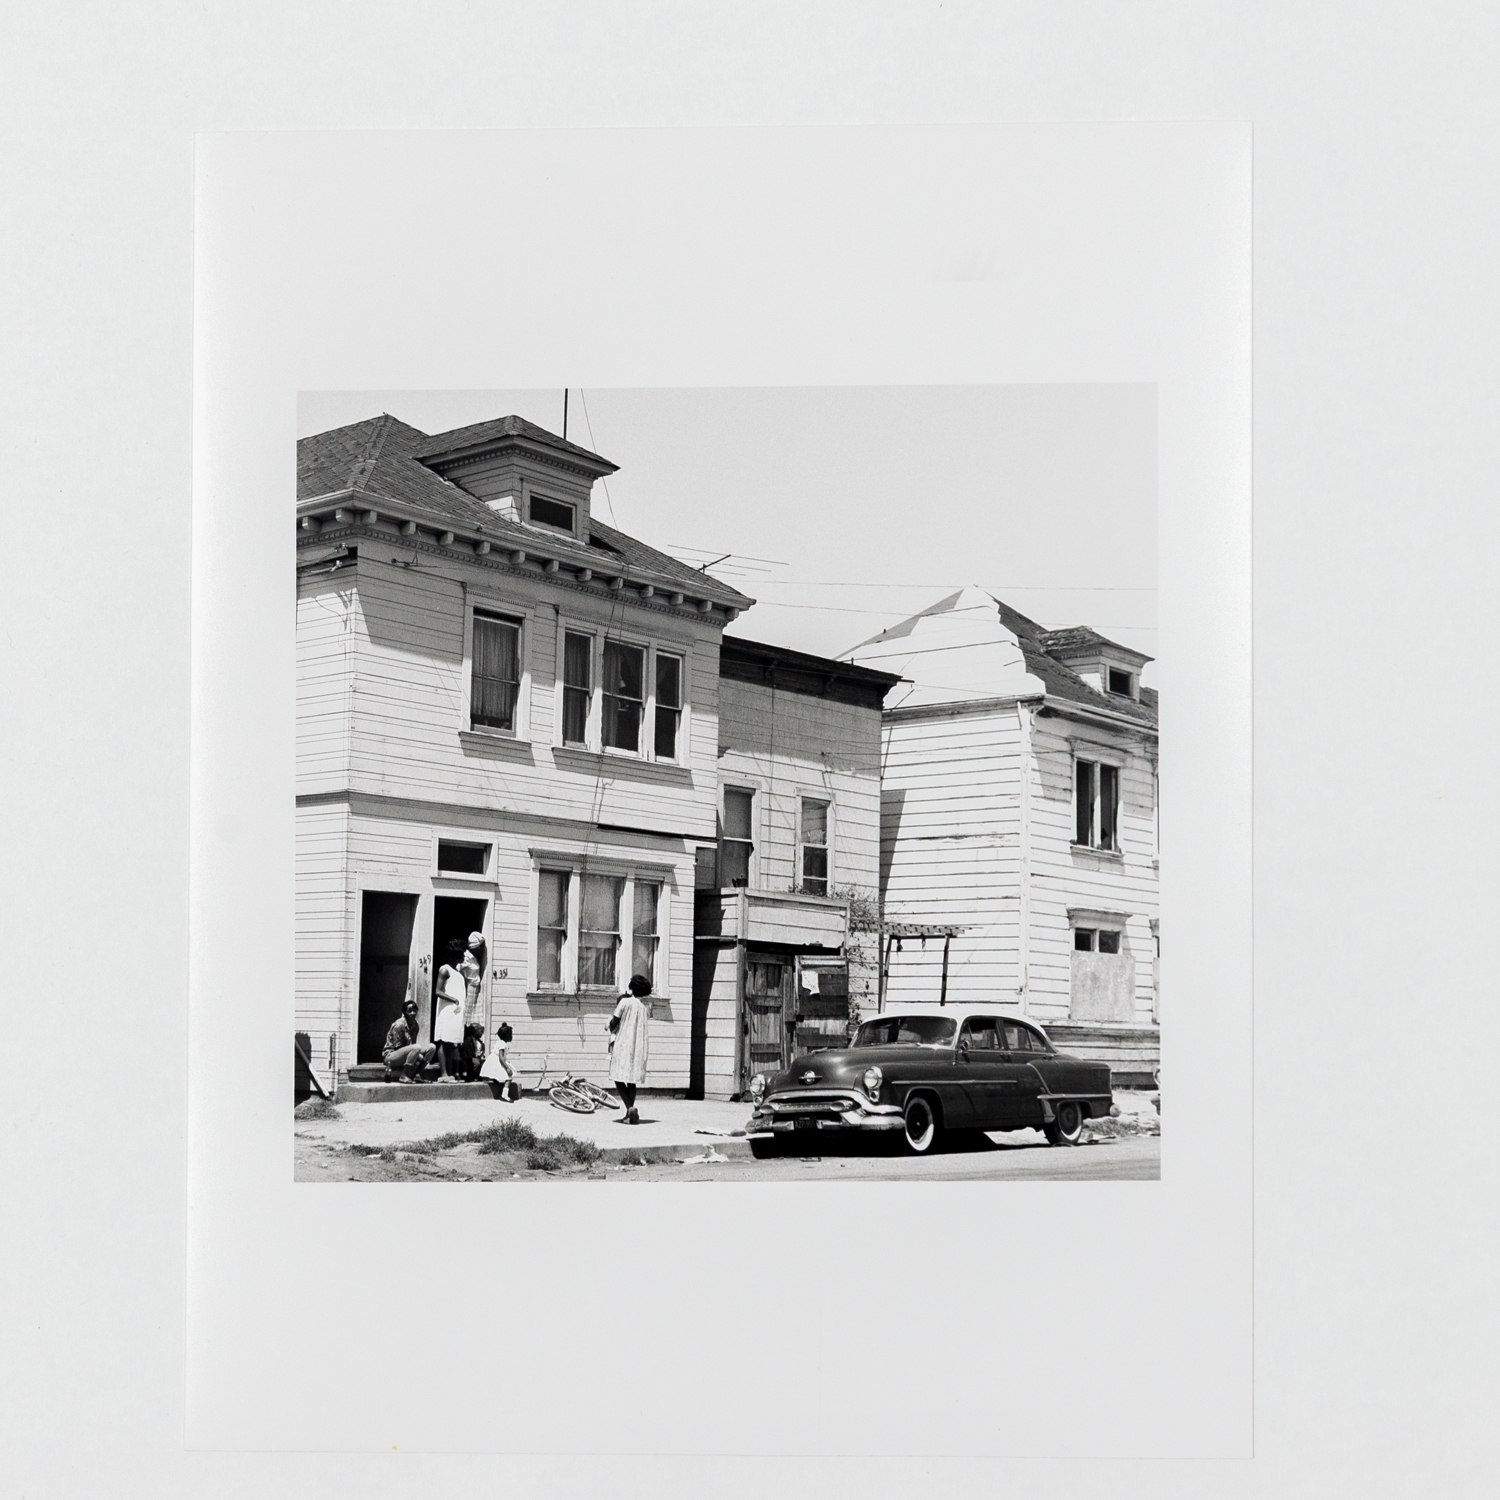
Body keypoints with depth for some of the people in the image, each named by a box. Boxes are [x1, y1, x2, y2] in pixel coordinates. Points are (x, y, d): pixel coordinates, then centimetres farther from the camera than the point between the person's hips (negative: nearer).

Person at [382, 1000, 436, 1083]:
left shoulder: (415, 1024, 6)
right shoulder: (399, 1025, -19)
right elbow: (398, 1047, -19)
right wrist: (419, 1056, -22)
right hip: (390, 1055, -8)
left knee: (431, 1047, -1)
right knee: (416, 1048, -33)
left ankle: (415, 1075, 0)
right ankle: (404, 1076, -23)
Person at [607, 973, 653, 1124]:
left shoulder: (625, 1002, -10)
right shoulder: (647, 1004, 5)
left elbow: (613, 1023, -8)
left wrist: (612, 1030, 15)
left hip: (623, 1045, -5)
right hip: (639, 1047, 5)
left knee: (618, 1078, 0)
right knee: (632, 1080, 14)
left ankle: (630, 1107, -18)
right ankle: (630, 1114, 11)